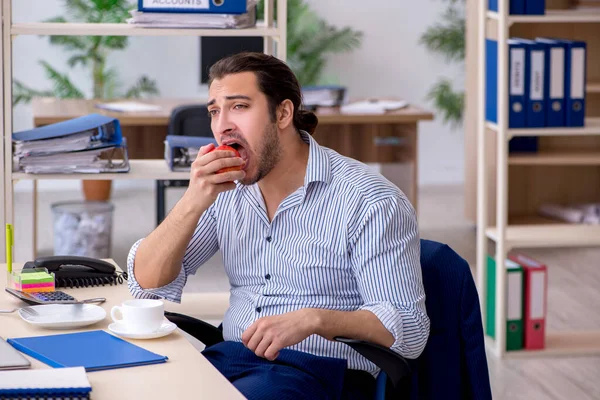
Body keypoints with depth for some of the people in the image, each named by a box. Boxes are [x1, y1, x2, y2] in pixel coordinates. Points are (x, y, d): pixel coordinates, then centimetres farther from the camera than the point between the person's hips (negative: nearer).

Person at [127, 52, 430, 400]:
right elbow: (149, 283, 4)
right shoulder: (225, 190, 9)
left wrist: (314, 319, -29)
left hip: (323, 370, -5)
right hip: (231, 357, 5)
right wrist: (192, 203, -11)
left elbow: (409, 330, -13)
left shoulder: (371, 201, -10)